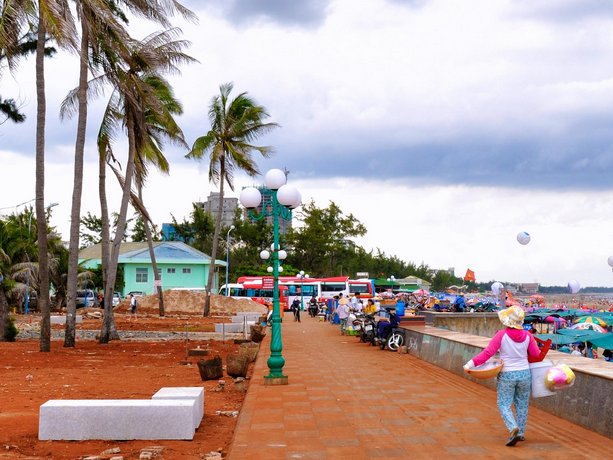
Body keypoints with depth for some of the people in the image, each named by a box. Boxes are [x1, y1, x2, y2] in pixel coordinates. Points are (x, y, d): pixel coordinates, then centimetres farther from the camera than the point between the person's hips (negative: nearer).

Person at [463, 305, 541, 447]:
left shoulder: (501, 335, -17)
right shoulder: (527, 335, -6)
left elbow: (487, 353, -21)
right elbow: (536, 355, 0)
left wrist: (471, 363, -18)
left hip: (507, 375, -3)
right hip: (524, 373, 4)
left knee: (504, 404, 5)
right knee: (522, 404, 18)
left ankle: (513, 428, -17)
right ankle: (521, 432, 26)